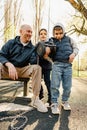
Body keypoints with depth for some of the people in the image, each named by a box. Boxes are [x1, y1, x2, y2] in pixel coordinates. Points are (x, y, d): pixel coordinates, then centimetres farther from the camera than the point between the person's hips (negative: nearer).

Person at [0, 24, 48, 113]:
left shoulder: (32, 48, 6)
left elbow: (33, 63, -7)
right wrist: (10, 65, -28)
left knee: (37, 67, -25)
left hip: (23, 70, 2)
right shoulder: (11, 43, 2)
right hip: (7, 69, -1)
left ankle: (35, 99, -23)